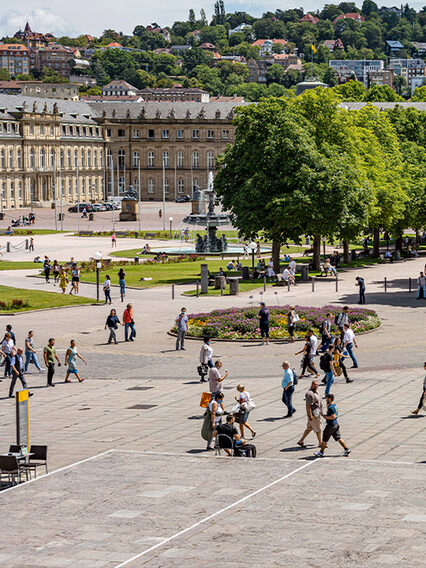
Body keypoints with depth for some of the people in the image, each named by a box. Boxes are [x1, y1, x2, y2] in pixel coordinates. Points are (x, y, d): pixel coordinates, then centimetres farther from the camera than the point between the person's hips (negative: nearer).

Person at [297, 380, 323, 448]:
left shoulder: (316, 392, 11)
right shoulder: (310, 394, -21)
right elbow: (308, 405, -23)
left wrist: (320, 412, 25)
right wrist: (310, 415, -25)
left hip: (317, 413, 10)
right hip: (313, 414, -10)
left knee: (309, 428, 15)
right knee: (318, 429, 1)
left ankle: (301, 441, 21)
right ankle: (320, 443, 14)